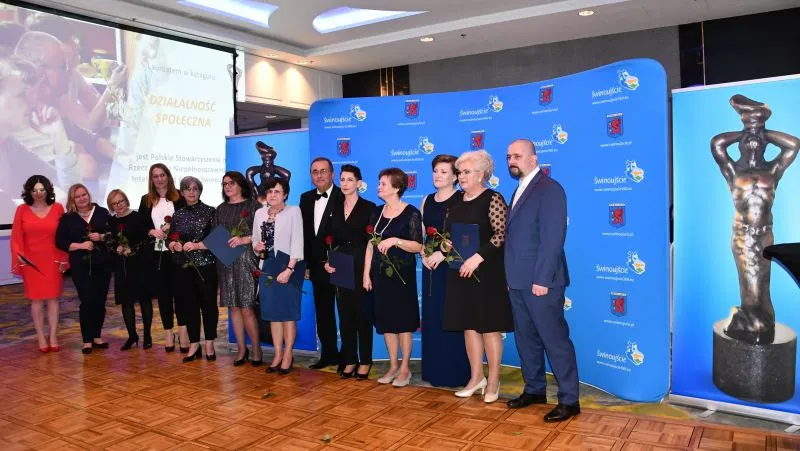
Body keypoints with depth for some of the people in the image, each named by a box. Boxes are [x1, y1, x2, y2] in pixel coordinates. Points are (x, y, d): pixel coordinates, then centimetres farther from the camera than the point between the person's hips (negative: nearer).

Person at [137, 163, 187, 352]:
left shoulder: (179, 198, 1)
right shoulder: (146, 200, 10)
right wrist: (151, 232, -9)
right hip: (155, 254, 3)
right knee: (162, 293, 7)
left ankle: (183, 332, 7)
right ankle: (169, 333, 16)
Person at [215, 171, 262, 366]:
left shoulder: (252, 205, 1)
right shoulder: (221, 209, 16)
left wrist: (243, 240, -19)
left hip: (245, 260, -5)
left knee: (246, 307, -8)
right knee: (234, 307, 5)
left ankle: (256, 349, 6)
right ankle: (242, 349, 14)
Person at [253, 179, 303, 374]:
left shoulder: (293, 211, -5)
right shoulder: (259, 213, 9)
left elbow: (297, 242, -11)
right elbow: (254, 238, 18)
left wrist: (289, 270, -19)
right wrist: (256, 247, -6)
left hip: (288, 269, -4)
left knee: (288, 313, 1)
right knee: (273, 313, 8)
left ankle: (288, 355, 11)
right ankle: (278, 354, 17)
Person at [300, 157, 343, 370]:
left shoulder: (344, 198, -9)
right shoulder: (306, 198, 11)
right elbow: (304, 233, 12)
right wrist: (305, 263, 9)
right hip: (317, 265, 6)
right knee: (323, 313, 13)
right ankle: (328, 354, 25)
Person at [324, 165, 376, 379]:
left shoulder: (369, 207, -4)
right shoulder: (335, 209, 11)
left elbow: (373, 240, -7)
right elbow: (334, 240, 12)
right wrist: (329, 261, -2)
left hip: (361, 267, -5)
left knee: (362, 314, 3)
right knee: (345, 314, 8)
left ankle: (365, 361, 14)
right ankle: (350, 360, 19)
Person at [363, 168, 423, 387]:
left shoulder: (411, 213, -8)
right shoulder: (377, 212, 8)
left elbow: (418, 246, -11)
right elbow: (370, 244, 9)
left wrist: (395, 241, -25)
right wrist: (366, 273, 4)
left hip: (402, 274, -5)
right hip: (381, 273, 5)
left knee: (403, 320, 2)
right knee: (386, 321, 9)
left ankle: (405, 368, 14)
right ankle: (393, 366, 21)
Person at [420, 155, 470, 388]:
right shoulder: (427, 201, 13)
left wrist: (444, 253, -20)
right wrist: (423, 255, -1)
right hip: (430, 268, 6)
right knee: (432, 318, 9)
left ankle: (456, 373, 10)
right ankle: (434, 371, 20)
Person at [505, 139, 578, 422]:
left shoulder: (549, 189, -10)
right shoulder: (520, 189, 17)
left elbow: (553, 238, -18)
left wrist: (542, 279, -21)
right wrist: (511, 276, 11)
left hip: (540, 281, -9)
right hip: (518, 281, 9)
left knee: (555, 340, 0)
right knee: (525, 338, 16)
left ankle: (569, 400, 10)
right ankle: (534, 389, 29)